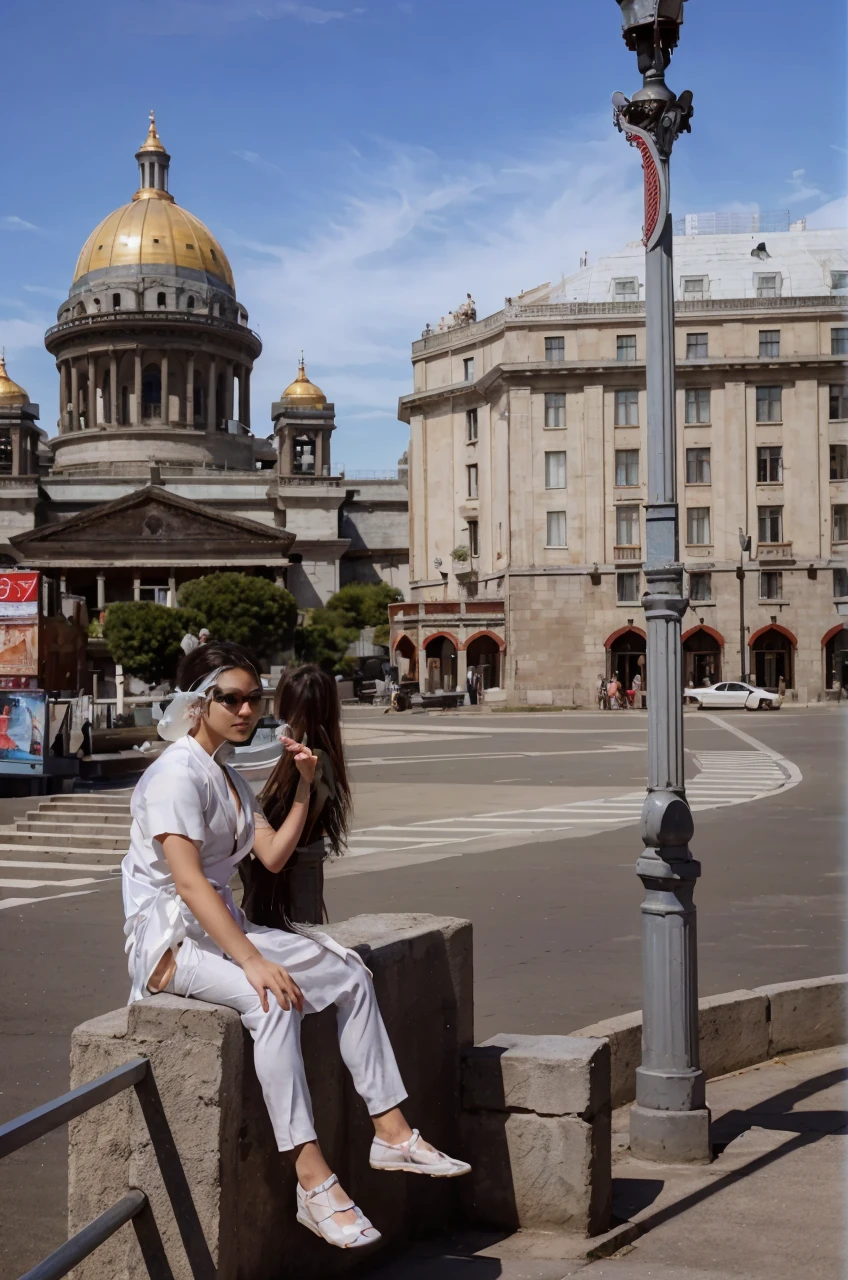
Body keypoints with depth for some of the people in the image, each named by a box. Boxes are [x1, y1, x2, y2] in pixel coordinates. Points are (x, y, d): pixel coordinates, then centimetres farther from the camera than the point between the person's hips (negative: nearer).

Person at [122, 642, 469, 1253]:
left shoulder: (229, 776, 16)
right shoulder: (177, 774, -15)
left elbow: (272, 856, 9)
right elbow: (189, 884, -25)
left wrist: (305, 787, 1)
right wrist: (254, 962, -32)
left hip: (223, 925, 9)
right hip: (169, 940, -9)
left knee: (350, 972, -2)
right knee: (272, 1001, -34)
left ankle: (392, 1134, 1)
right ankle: (314, 1181, -33)